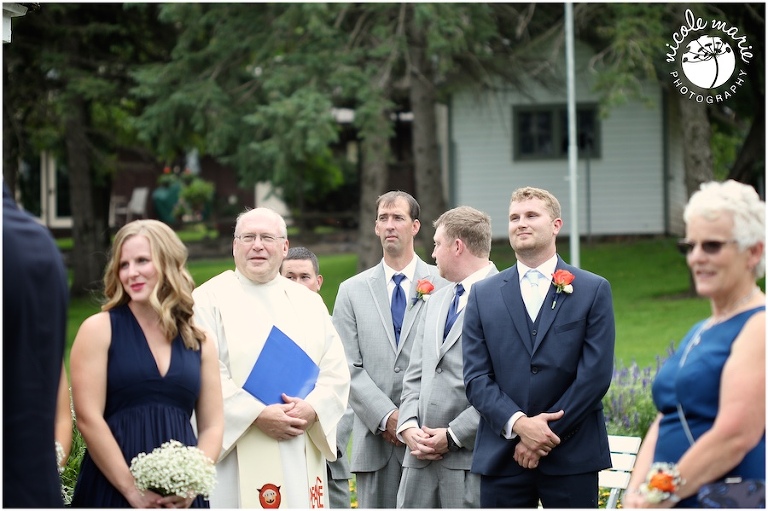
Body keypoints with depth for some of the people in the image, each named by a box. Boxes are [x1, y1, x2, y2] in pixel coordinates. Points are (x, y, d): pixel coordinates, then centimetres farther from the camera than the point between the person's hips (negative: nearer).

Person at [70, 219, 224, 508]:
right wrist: (133, 491, -13)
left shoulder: (199, 341, 10)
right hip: (112, 492, -3)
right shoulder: (99, 329, 0)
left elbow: (212, 426, 8)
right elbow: (88, 419, -8)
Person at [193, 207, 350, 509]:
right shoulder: (209, 300, 0)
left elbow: (336, 371, 9)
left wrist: (312, 409, -10)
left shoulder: (310, 303, 16)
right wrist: (258, 416, -17)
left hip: (301, 458, 5)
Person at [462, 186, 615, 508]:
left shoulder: (593, 290, 4)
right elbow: (476, 377, 3)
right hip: (501, 455, 2)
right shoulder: (483, 295, 10)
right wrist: (518, 423, -13)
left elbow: (595, 375, -4)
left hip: (571, 456, -2)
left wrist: (548, 433, -9)